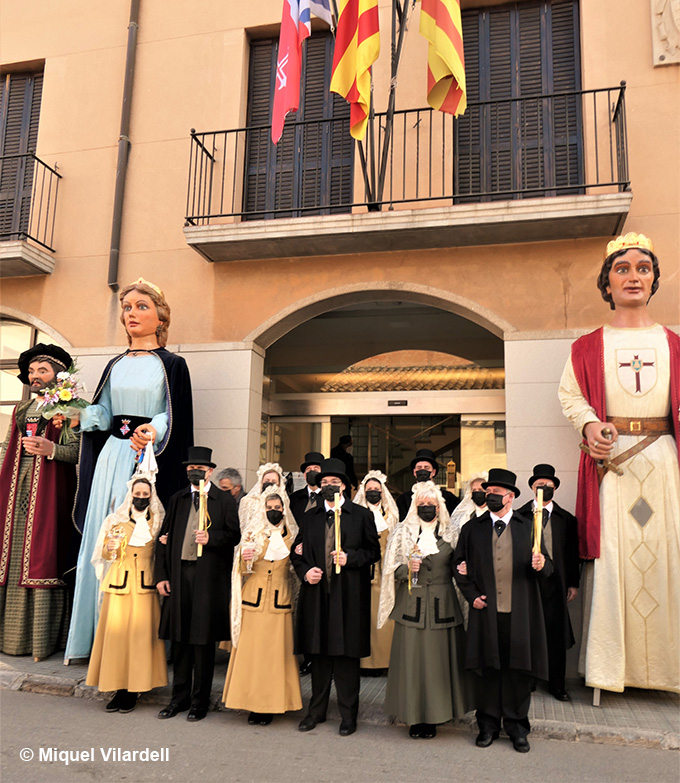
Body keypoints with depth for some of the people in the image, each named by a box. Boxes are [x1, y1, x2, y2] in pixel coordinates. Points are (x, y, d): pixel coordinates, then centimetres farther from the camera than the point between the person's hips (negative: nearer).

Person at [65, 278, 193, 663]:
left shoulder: (172, 365, 1)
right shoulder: (115, 366, 17)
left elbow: (172, 416, -7)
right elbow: (103, 413, 14)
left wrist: (152, 432, -26)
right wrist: (76, 415, -5)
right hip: (111, 457, 5)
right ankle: (104, 634, 13)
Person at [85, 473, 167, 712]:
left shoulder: (158, 523, 8)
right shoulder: (116, 520, 8)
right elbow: (104, 554, 11)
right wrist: (110, 548, -11)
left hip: (145, 584, -1)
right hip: (119, 583, 1)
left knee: (141, 634, -3)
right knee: (116, 632, -1)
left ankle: (133, 690, 5)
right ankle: (119, 688, 8)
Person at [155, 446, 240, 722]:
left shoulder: (225, 500, 2)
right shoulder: (177, 500, 12)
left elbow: (234, 534, -1)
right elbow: (165, 537, 11)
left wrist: (211, 538, -19)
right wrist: (162, 574, 5)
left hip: (208, 576, -4)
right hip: (179, 574, 4)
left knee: (203, 639, 3)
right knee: (179, 638, 11)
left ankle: (199, 701, 17)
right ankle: (179, 698, 25)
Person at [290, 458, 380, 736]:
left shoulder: (361, 515, 2)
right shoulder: (310, 517, 11)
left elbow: (373, 551, 1)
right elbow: (297, 551, 14)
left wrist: (349, 558, -14)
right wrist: (305, 571, -4)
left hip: (349, 595, -3)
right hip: (316, 592, 3)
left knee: (346, 655, 3)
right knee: (319, 653, 12)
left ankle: (348, 715, 17)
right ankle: (317, 710, 27)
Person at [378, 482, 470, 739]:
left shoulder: (450, 533, 9)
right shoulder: (402, 533, 5)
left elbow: (457, 568, 12)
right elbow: (392, 569, 4)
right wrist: (407, 568, -15)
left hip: (442, 605, 1)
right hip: (412, 605, -1)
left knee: (439, 659, 3)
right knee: (411, 659, 0)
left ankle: (433, 717, 17)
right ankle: (414, 717, 14)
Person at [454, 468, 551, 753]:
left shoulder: (529, 528, 7)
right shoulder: (472, 529, 8)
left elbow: (546, 569, 7)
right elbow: (460, 568, 11)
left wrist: (541, 565, -16)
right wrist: (472, 595, -2)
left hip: (520, 613, 0)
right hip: (486, 611, 0)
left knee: (519, 669, 5)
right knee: (487, 669, 6)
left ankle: (517, 727, 21)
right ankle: (488, 725, 22)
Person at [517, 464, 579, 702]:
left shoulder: (566, 519, 8)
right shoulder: (519, 516, 2)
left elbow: (572, 554, 10)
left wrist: (573, 583, 7)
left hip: (554, 584, 2)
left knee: (557, 635, 7)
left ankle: (556, 684, 22)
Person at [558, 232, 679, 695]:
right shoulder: (590, 347, 8)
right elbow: (570, 395, 8)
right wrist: (589, 423, -11)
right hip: (610, 458, -1)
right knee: (610, 556, 0)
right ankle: (609, 667, 12)